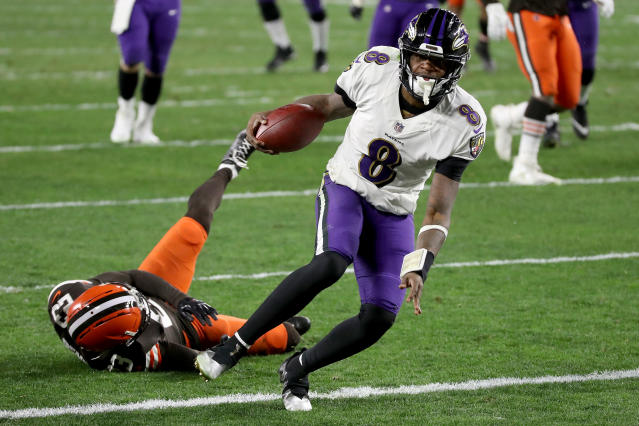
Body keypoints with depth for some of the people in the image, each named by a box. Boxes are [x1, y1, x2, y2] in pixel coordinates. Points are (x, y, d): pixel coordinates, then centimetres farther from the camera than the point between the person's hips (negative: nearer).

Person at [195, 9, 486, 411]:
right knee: (331, 264, -32)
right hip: (345, 187, -1)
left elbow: (439, 211, -20)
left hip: (393, 214, 1)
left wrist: (419, 266, -36)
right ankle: (237, 344, -23)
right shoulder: (377, 68, -19)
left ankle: (298, 368, 15)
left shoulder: (462, 124, -22)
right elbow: (330, 104, 3)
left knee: (380, 317, -11)